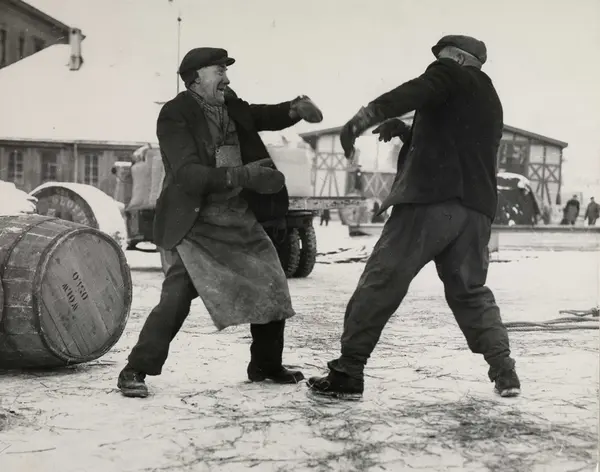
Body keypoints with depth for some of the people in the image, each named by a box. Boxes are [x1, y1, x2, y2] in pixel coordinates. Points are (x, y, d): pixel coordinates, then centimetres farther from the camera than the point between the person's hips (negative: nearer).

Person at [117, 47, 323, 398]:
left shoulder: (229, 105, 6)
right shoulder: (175, 115, -13)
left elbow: (263, 116, 17)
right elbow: (188, 174, -23)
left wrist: (297, 108, -6)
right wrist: (242, 175, -32)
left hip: (241, 220, 7)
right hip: (196, 225, -7)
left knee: (271, 290, 10)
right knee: (176, 299, -16)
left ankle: (266, 365, 28)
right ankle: (136, 371, 1)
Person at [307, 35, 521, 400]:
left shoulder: (451, 74, 8)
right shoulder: (490, 101, 31)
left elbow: (414, 93, -14)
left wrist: (363, 118, -23)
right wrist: (408, 135, 28)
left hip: (431, 199, -7)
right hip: (476, 208, 8)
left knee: (381, 282, -4)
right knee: (471, 292, 21)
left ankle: (347, 374, -4)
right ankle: (505, 371, 12)